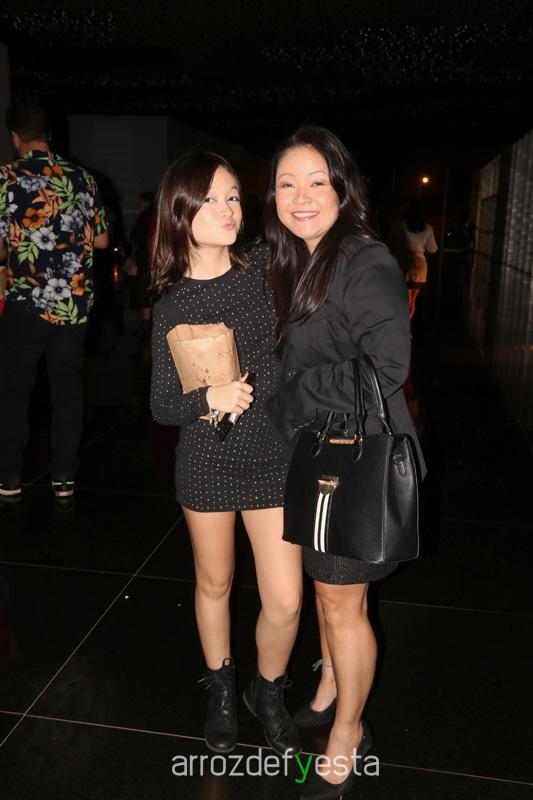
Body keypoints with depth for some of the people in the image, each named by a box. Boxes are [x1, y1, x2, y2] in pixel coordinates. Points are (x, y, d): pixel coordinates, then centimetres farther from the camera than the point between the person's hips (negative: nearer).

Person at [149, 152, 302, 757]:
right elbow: (162, 406, -6)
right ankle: (221, 690, 45)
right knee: (214, 584, 18)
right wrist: (209, 398, -26)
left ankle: (268, 693, 32)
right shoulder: (172, 305, -7)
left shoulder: (266, 268, -4)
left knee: (285, 602, 0)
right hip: (207, 461, 0)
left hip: (275, 456, 1)